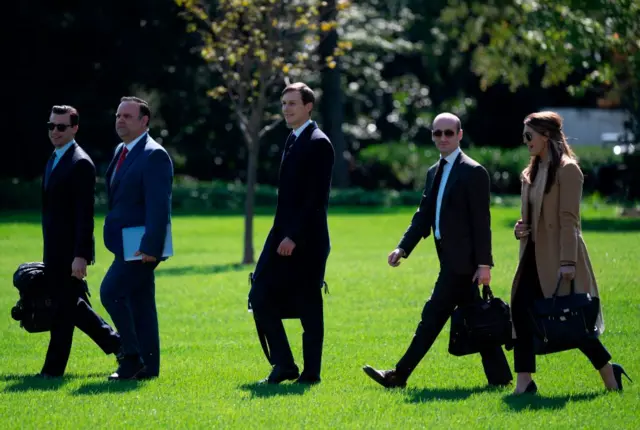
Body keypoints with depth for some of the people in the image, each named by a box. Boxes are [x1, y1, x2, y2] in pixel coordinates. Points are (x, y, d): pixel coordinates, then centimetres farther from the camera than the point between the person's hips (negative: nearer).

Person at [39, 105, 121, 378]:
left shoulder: (80, 164, -14)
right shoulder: (54, 160, 14)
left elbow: (85, 214, -19)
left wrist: (81, 255, -23)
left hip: (70, 251, -10)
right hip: (54, 251, 10)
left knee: (65, 307, -2)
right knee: (71, 305, 15)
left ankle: (54, 367, 4)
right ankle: (116, 344, 25)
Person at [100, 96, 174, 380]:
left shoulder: (154, 156, -15)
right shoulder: (122, 152, 14)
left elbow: (159, 206, -21)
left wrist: (151, 247, -26)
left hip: (143, 244, -9)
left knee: (111, 291, -15)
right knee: (139, 302, 10)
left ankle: (133, 356, -8)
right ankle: (146, 366, 14)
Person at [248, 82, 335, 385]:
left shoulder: (318, 143, -12)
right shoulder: (293, 141, 16)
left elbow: (317, 197, -18)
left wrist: (294, 236, -21)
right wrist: (282, 235, 15)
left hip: (306, 240, -9)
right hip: (283, 235, 9)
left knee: (308, 307, -2)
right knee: (261, 297, 3)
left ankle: (311, 372, 6)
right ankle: (284, 365, 9)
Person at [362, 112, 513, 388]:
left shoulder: (473, 172, -9)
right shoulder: (434, 173, 16)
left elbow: (481, 222, -13)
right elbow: (423, 215, 15)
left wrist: (484, 263, -16)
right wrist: (403, 248, 2)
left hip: (462, 259, -9)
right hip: (452, 260, 9)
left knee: (433, 315, -7)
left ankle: (399, 376, -6)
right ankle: (499, 376, 16)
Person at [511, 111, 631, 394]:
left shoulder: (567, 170, -11)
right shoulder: (533, 171, 14)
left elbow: (569, 219, -16)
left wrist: (568, 261, -20)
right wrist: (521, 228, 2)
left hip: (558, 257, -8)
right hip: (535, 256, 8)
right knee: (520, 310, -2)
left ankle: (609, 373, 13)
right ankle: (524, 382, 0)